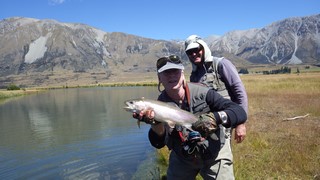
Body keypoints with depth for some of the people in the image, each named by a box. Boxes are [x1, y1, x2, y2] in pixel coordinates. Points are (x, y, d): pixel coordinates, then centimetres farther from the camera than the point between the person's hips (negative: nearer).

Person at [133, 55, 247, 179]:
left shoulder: (201, 92, -21)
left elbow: (240, 113, -25)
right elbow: (159, 143, -17)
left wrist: (215, 117, -44)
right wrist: (156, 123, -37)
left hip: (212, 156, -2)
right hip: (182, 159, 2)